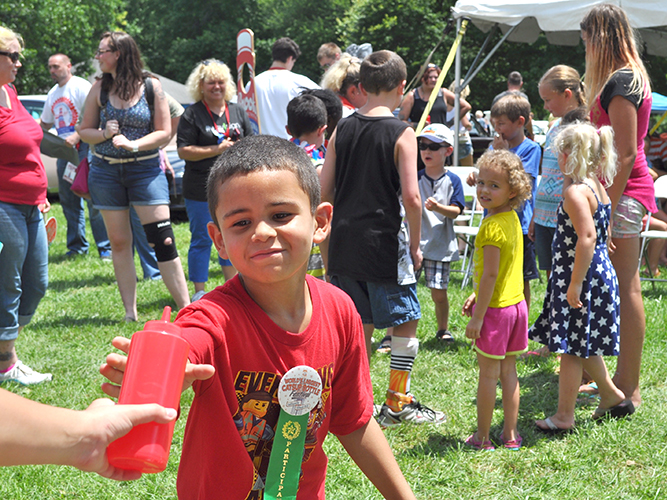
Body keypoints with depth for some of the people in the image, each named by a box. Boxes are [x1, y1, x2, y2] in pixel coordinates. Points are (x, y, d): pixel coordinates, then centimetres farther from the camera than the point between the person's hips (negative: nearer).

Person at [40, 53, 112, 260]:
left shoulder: (81, 86, -7)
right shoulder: (52, 93, 18)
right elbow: (46, 123, 27)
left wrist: (76, 136, -25)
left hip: (84, 147, -8)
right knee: (69, 199, 8)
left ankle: (106, 248, -5)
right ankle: (77, 246, 16)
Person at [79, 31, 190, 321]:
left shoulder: (151, 86, -2)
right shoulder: (99, 89, 4)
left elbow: (164, 132, -3)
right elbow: (84, 131, 9)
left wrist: (133, 144, -17)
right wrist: (105, 134, -11)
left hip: (145, 169, -3)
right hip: (106, 172, 3)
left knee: (163, 239, -10)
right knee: (119, 243, 6)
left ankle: (185, 308, -5)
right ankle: (130, 312, 14)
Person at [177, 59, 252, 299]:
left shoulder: (238, 111, 12)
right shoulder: (192, 114, -3)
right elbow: (184, 151, -10)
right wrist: (216, 150, -17)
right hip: (201, 189, -5)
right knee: (202, 240, -1)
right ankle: (199, 291, 7)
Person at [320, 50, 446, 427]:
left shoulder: (343, 130, 5)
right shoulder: (401, 133, -10)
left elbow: (325, 190, 5)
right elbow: (411, 197, -15)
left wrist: (333, 238, 15)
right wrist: (415, 245, -3)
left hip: (345, 240, 5)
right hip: (385, 242, -5)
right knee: (406, 322, 10)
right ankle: (398, 404, 14)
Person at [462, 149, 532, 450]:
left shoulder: (492, 227, -20)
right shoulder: (512, 219, 7)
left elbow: (490, 275, -22)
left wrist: (477, 317, -19)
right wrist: (477, 296, 21)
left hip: (496, 309, -8)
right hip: (516, 304, 8)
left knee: (488, 374, 1)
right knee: (509, 372, 14)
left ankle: (482, 437, 10)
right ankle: (511, 434, 19)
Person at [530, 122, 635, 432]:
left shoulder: (575, 192, -19)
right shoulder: (598, 188, 11)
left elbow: (587, 237, -27)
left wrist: (575, 283, -25)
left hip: (581, 277, -10)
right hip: (600, 274, 10)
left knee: (572, 348, -1)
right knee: (583, 347, 21)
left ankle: (564, 415, 7)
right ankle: (612, 395, 31)